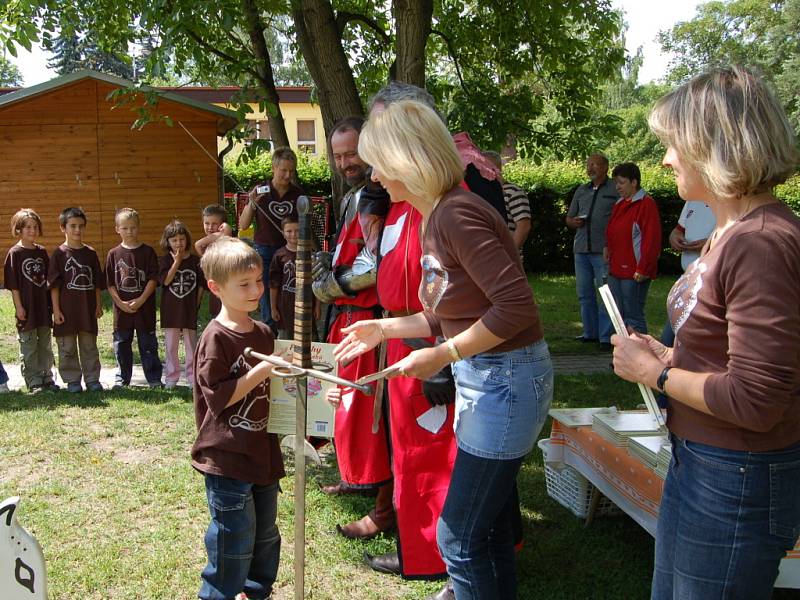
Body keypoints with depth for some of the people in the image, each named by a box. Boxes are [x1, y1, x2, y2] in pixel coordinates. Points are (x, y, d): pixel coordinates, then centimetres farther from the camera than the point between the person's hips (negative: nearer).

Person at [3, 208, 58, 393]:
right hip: (27, 308, -5)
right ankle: (33, 382, 9)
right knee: (28, 347, 3)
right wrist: (19, 307, -13)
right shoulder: (15, 253, -7)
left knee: (45, 346, 12)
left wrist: (52, 303, 9)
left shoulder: (41, 251, 7)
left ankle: (46, 378, 22)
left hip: (43, 306, 5)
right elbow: (13, 283, -9)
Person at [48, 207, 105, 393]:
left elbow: (97, 282, 10)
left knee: (89, 346, 9)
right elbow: (54, 284, -5)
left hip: (88, 308, 3)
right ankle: (72, 380, 15)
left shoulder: (90, 253, 5)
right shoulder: (59, 253, -4)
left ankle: (92, 378, 17)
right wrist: (56, 309, -8)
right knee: (67, 348, 5)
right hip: (66, 309, -3)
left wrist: (98, 305, 7)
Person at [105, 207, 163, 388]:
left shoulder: (147, 252, -2)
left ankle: (154, 379, 12)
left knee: (148, 345, 4)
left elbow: (153, 279, -6)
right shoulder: (114, 254, 3)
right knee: (121, 346, 12)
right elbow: (110, 283, 3)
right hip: (122, 309, 2)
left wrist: (141, 300, -14)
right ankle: (121, 379, 24)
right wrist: (120, 302, -9)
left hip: (144, 308, -2)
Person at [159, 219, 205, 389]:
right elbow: (165, 280, -16)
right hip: (170, 309, 0)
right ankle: (171, 377, 18)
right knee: (171, 345, 8)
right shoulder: (165, 260, 0)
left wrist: (197, 302, -3)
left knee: (191, 344, 6)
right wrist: (177, 261, -16)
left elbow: (201, 284, 4)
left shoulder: (195, 260, 1)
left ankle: (193, 377, 13)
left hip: (190, 310, 0)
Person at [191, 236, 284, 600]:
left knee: (266, 535, 19)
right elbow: (219, 398, -20)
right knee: (234, 540, -1)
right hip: (227, 458, -8)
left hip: (262, 451, 8)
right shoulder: (216, 338, -14)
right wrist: (263, 370, -24)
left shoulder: (264, 334, 9)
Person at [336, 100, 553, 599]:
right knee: (489, 526, 21)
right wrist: (385, 328, 15)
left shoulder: (456, 214, -21)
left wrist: (442, 355, -22)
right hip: (487, 377, 10)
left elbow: (516, 306, -27)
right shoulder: (437, 216, 9)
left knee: (459, 537, 1)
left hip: (505, 380, -10)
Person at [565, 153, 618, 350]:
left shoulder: (615, 190, -1)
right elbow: (569, 218, 23)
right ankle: (590, 332, 21)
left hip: (603, 251, -6)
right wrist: (574, 222, 0)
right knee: (584, 294, 11)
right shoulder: (581, 191, 18)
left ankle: (606, 337, 0)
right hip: (581, 249, 6)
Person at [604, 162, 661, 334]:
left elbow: (652, 240, -16)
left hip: (634, 273, -9)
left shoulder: (646, 204, -10)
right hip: (616, 270, 9)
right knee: (620, 316, 13)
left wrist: (643, 269, -19)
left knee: (634, 316, -6)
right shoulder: (619, 204, 17)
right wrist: (607, 247, 9)